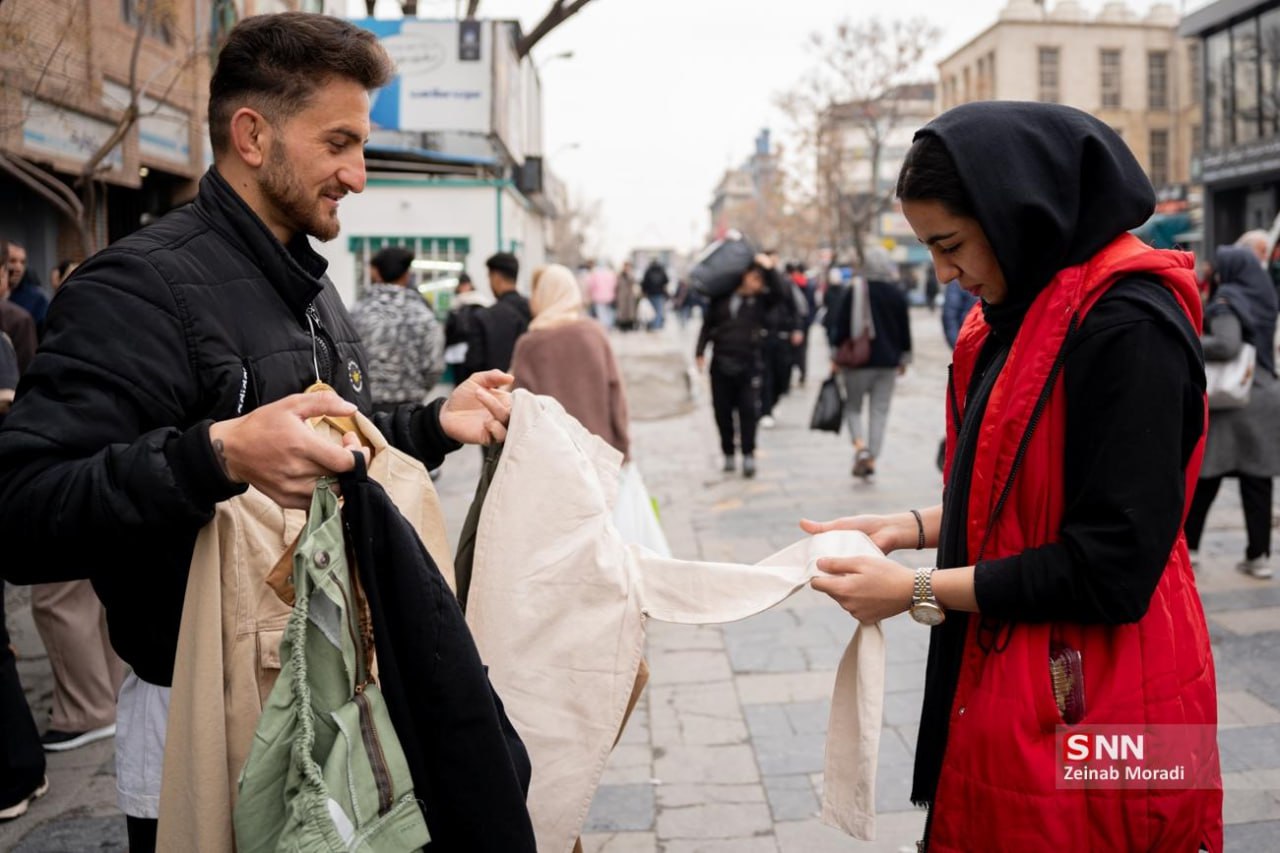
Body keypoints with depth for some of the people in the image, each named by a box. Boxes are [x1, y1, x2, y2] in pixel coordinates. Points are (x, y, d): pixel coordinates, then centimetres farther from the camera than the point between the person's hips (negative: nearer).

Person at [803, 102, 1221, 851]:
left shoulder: (1128, 326, -21)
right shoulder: (1025, 310, 7)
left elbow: (1110, 569, -22)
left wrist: (921, 593, -16)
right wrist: (916, 527, 4)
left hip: (1089, 710, -8)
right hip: (1011, 690, 8)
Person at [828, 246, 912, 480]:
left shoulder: (853, 292, -7)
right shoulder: (897, 294, 2)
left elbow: (840, 327, -7)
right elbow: (905, 330, 7)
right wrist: (904, 360, 17)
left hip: (858, 360, -2)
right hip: (888, 362, 2)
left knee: (852, 406, 10)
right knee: (880, 411, 6)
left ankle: (860, 446, -14)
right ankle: (871, 460, 4)